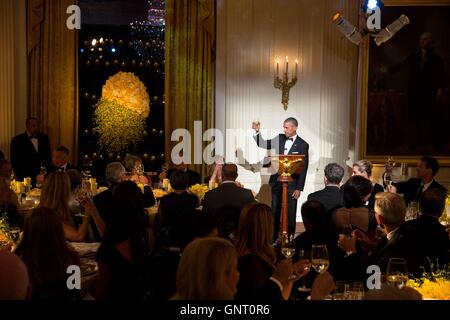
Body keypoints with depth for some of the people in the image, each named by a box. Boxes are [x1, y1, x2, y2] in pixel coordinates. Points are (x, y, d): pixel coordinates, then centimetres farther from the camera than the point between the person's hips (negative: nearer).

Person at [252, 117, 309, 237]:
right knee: (274, 212, 9)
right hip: (276, 181, 4)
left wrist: (299, 188, -11)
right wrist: (257, 132, -5)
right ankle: (273, 238, 17)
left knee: (290, 213, 2)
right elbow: (263, 144, 12)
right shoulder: (280, 139, 6)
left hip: (291, 184, -4)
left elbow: (303, 168, -7)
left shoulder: (303, 145, -6)